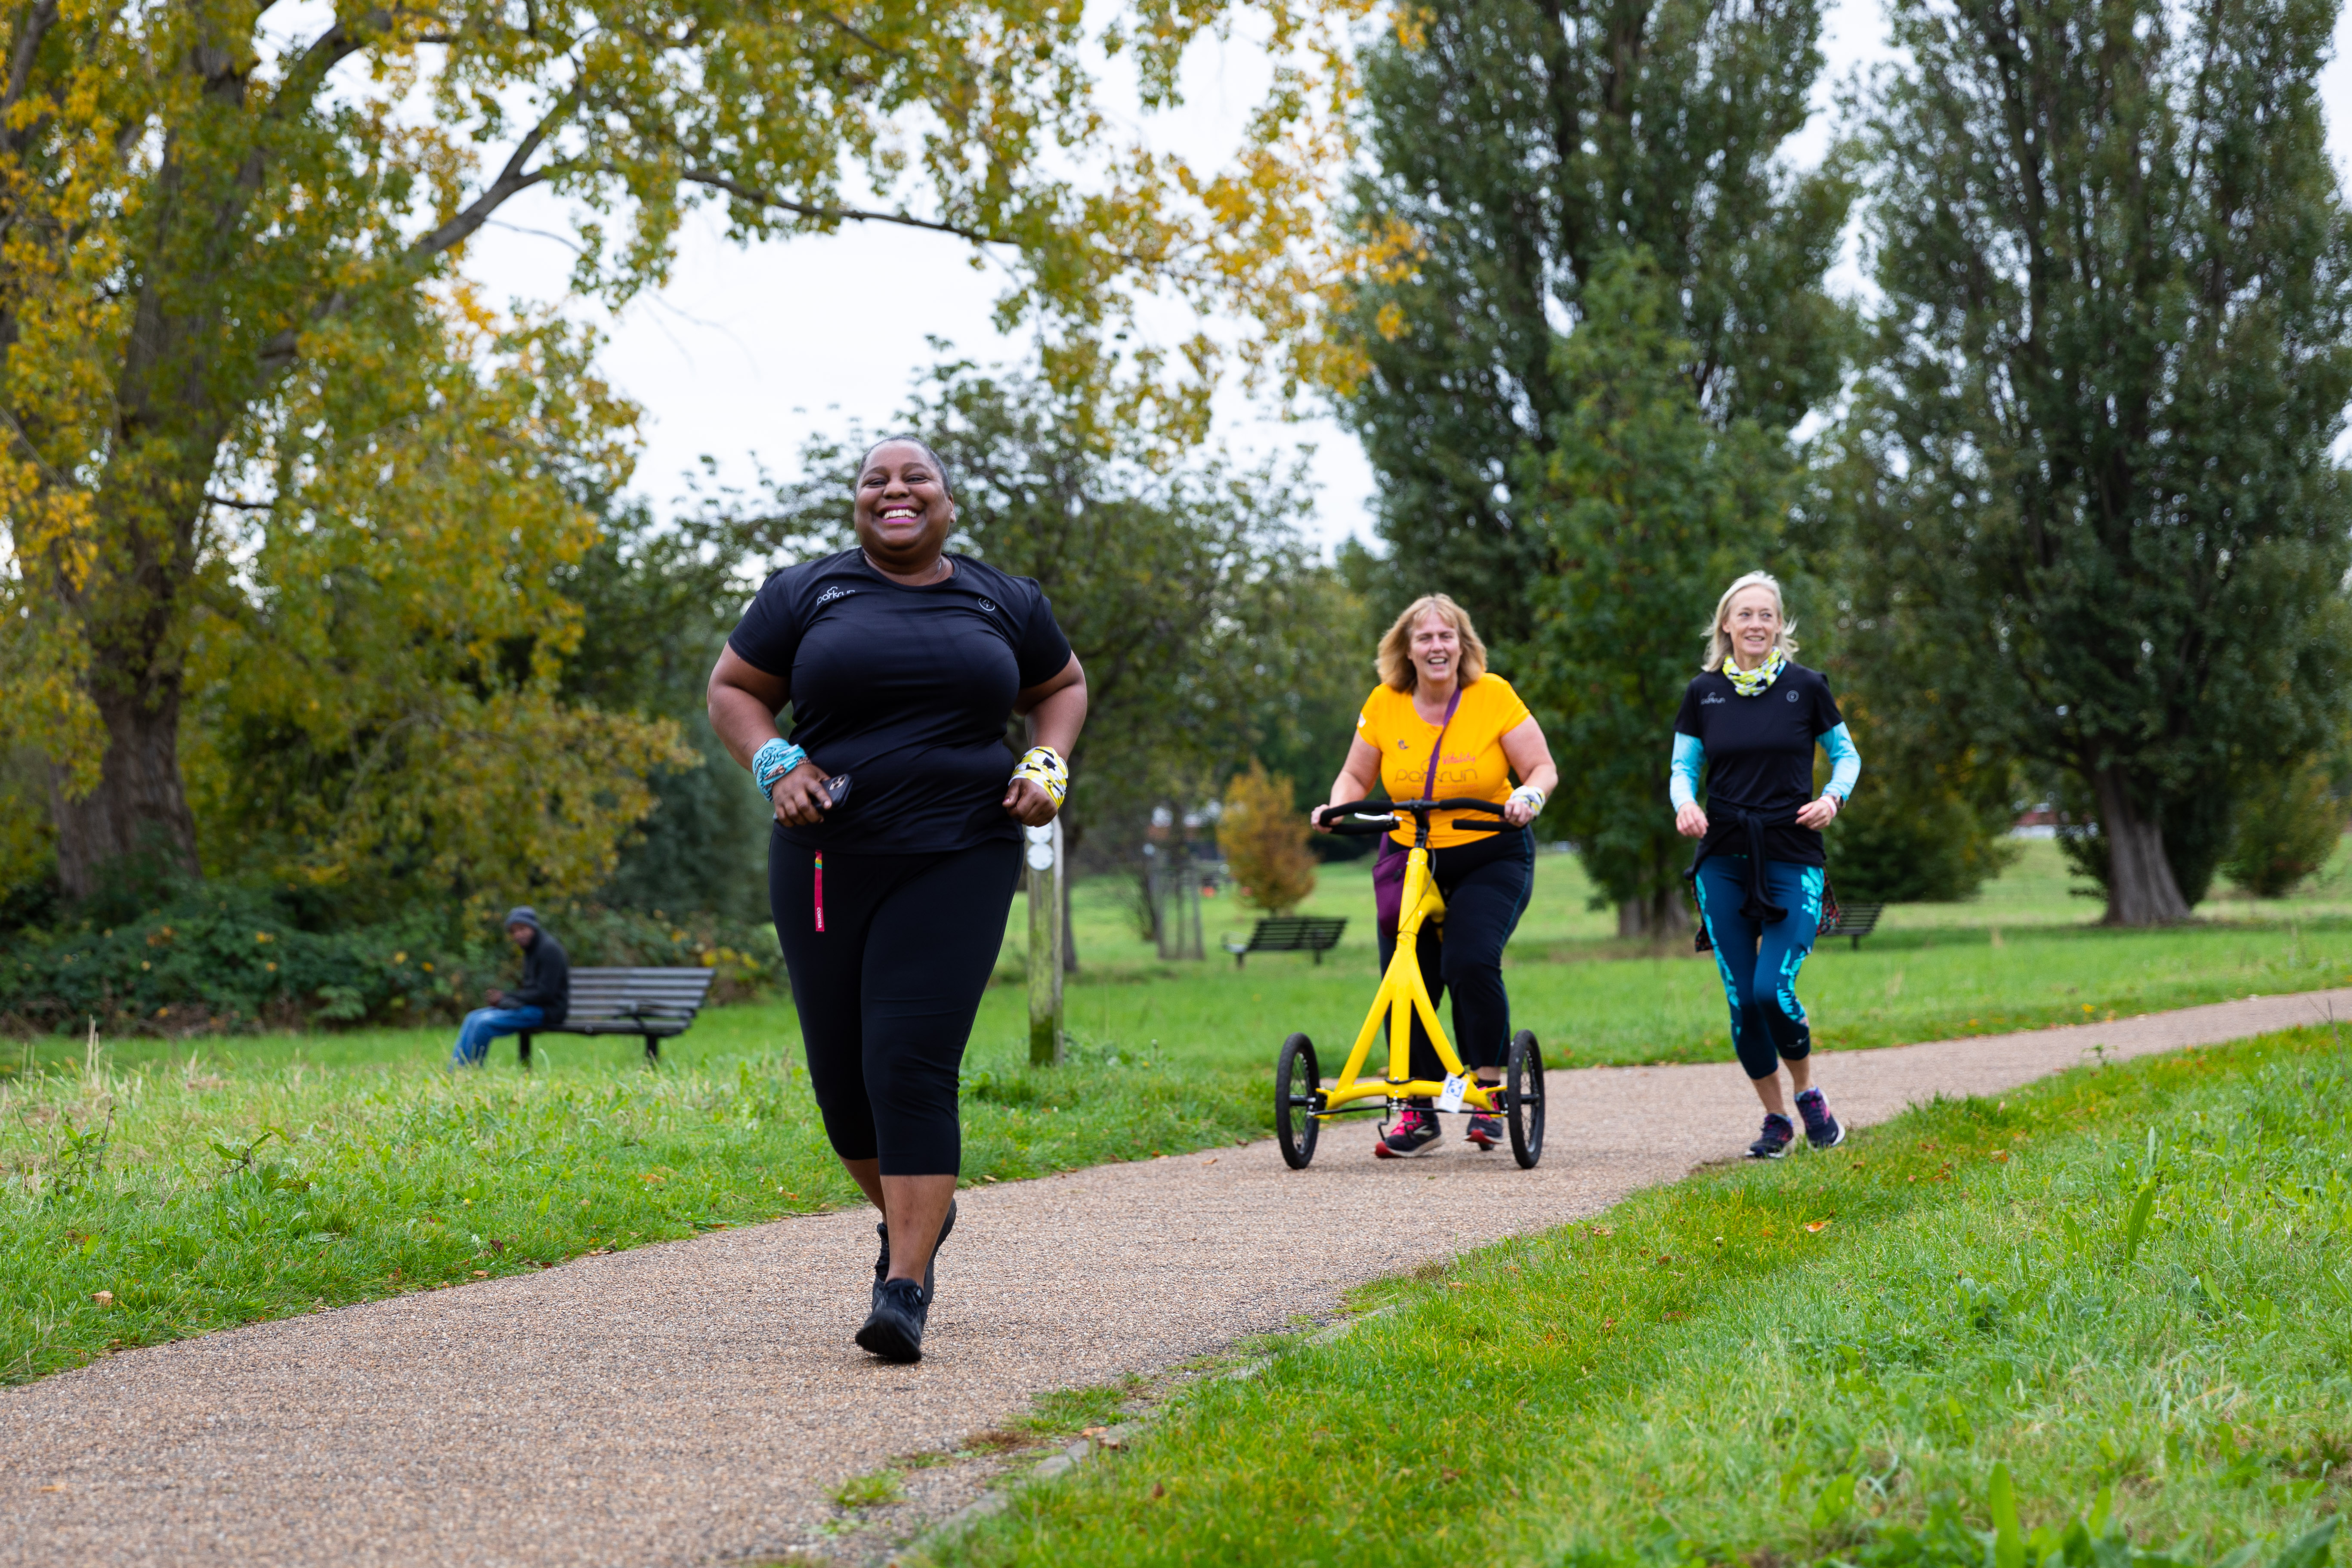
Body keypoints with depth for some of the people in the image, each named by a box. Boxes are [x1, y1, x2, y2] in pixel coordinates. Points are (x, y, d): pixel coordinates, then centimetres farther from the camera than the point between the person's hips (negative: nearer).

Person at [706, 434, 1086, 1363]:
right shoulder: (806, 593, 6)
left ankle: (906, 1286, -15)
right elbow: (733, 688, 11)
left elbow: (1061, 686, 23)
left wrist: (1048, 767, 5)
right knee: (841, 1073, 5)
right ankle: (912, 1213, 34)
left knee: (912, 1067, -15)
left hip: (957, 862, -2)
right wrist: (775, 765, -7)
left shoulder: (1005, 604, 9)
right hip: (827, 860, 2)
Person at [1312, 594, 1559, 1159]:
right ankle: (1418, 1113, 11)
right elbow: (1355, 776, 9)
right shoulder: (1385, 704, -1)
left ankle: (1488, 1091, -4)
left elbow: (1542, 768, -5)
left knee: (1470, 963, -23)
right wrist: (1339, 807, -12)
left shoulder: (1493, 695, -8)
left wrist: (1528, 797, -26)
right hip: (1410, 857, 3)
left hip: (1491, 857, -3)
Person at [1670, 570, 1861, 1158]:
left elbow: (1846, 754, 11)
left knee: (1774, 990, -15)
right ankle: (1775, 1118, 17)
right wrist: (1685, 804, -9)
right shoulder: (1703, 692, 5)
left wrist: (1834, 797, -9)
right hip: (1724, 860, 2)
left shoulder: (1805, 686, 0)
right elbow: (1682, 766, 12)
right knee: (1742, 999, -1)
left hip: (1792, 857, -2)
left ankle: (1807, 1092, 13)